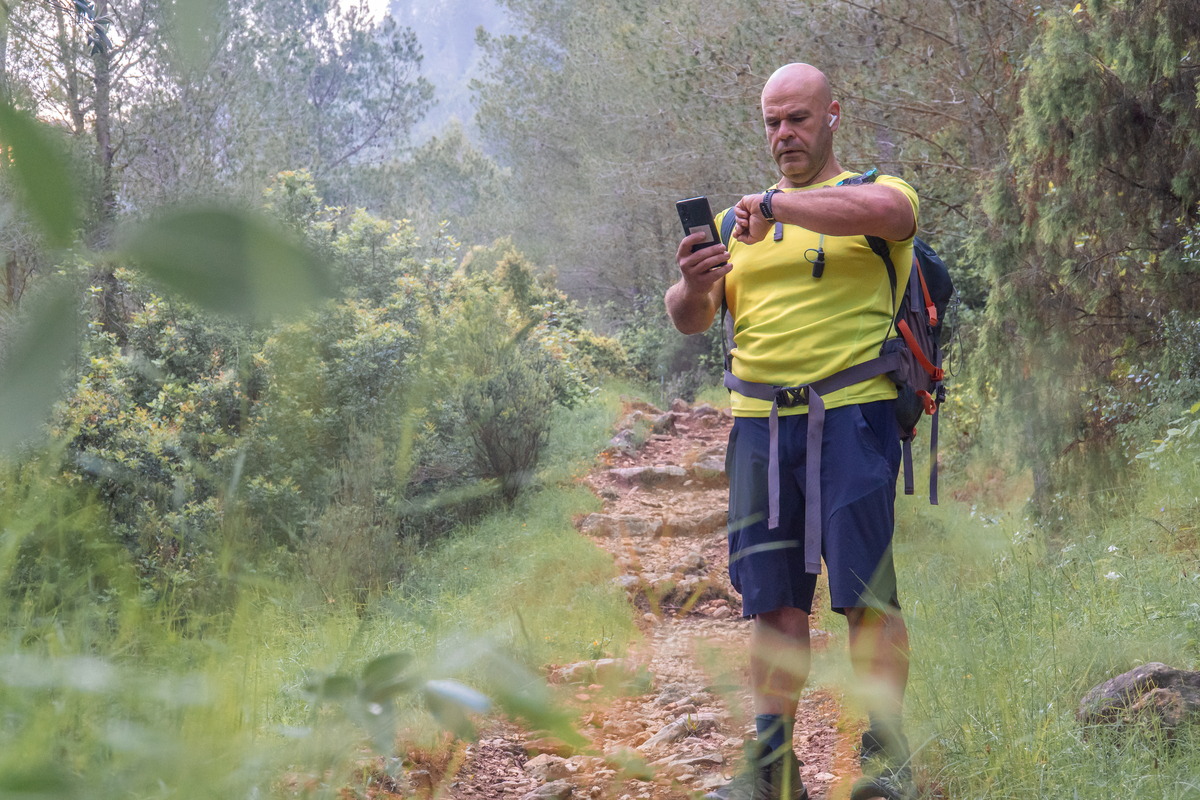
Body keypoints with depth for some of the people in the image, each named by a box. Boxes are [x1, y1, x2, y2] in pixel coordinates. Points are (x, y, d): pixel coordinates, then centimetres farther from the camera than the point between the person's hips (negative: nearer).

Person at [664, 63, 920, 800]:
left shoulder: (876, 189, 5)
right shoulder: (739, 220, 19)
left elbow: (882, 211, -21)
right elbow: (691, 319, 12)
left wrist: (778, 205, -25)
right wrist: (693, 286, -11)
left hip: (852, 416, -4)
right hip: (760, 426, 4)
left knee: (866, 591, -7)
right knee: (775, 599, 5)